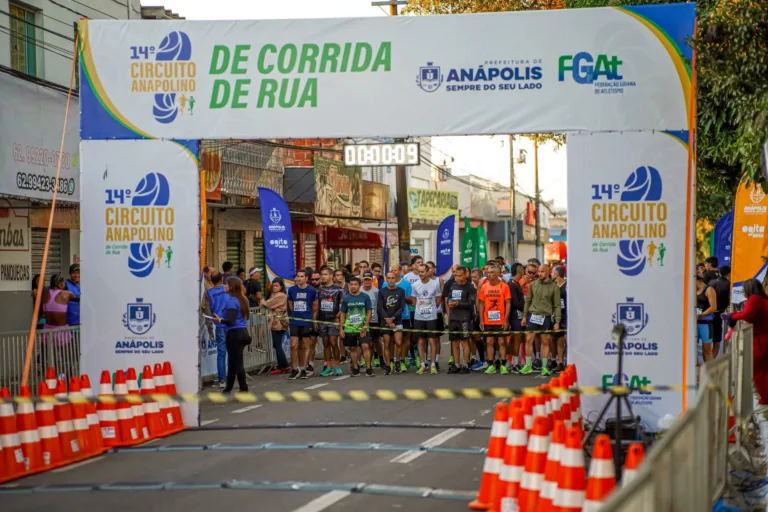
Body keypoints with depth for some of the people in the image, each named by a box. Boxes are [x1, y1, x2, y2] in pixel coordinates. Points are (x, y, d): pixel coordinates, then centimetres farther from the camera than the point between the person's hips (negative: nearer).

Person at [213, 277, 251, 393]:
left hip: (234, 334, -9)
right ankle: (228, 388, 27)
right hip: (243, 332, 9)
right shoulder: (242, 299, 11)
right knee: (232, 361, 18)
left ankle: (244, 389, 1)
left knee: (237, 363, -2)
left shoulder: (231, 301, -15)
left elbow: (231, 321, -21)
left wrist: (220, 320, -5)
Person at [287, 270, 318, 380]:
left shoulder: (312, 291, -2)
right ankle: (295, 369, 4)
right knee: (294, 346, -5)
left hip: (307, 322, -1)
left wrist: (314, 320, 9)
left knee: (305, 347, 4)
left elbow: (315, 306, 7)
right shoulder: (292, 290, 3)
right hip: (294, 322, 1)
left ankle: (303, 369, 13)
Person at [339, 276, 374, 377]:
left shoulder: (365, 297, 0)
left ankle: (368, 369, -10)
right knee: (353, 348, 8)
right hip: (349, 328, 2)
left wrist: (365, 326, -9)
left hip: (362, 328, -2)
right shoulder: (346, 298, 4)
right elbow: (342, 314, 9)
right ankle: (355, 369, 18)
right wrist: (341, 328, 2)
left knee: (365, 346, -13)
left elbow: (369, 312, 1)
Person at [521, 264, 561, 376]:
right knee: (529, 339, -3)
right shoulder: (533, 284, 5)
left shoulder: (554, 287, -1)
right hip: (533, 315, 1)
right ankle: (528, 366, 5)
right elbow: (528, 301, 11)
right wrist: (524, 316, 7)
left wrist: (557, 321, -5)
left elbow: (557, 305, 0)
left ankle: (544, 367, 11)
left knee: (545, 342, 4)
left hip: (546, 317, -1)